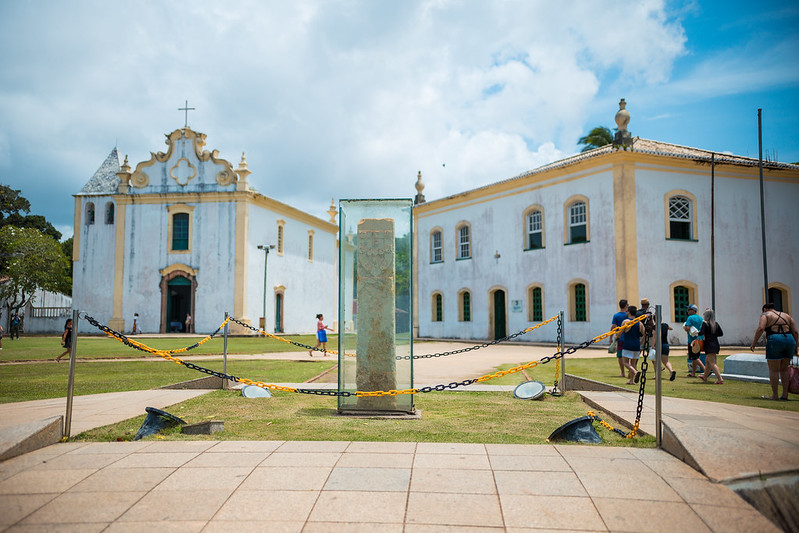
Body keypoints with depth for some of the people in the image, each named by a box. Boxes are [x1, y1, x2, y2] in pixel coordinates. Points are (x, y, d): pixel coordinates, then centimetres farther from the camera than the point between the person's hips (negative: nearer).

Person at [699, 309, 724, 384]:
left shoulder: (705, 323, -10)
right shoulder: (716, 324, 8)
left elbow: (701, 332, -20)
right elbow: (721, 333, 10)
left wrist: (698, 332, 1)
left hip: (709, 345, -8)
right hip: (715, 345, 8)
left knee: (712, 363, -9)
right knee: (707, 361, 22)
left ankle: (720, 379, -19)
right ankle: (705, 376, 36)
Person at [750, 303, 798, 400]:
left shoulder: (765, 315, 6)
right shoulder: (787, 316, 22)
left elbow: (760, 328, -11)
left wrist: (753, 343, -9)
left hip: (775, 341, -6)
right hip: (789, 340, 6)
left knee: (774, 370, 0)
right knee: (784, 369, 15)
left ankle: (774, 395, 1)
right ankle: (785, 394, 13)